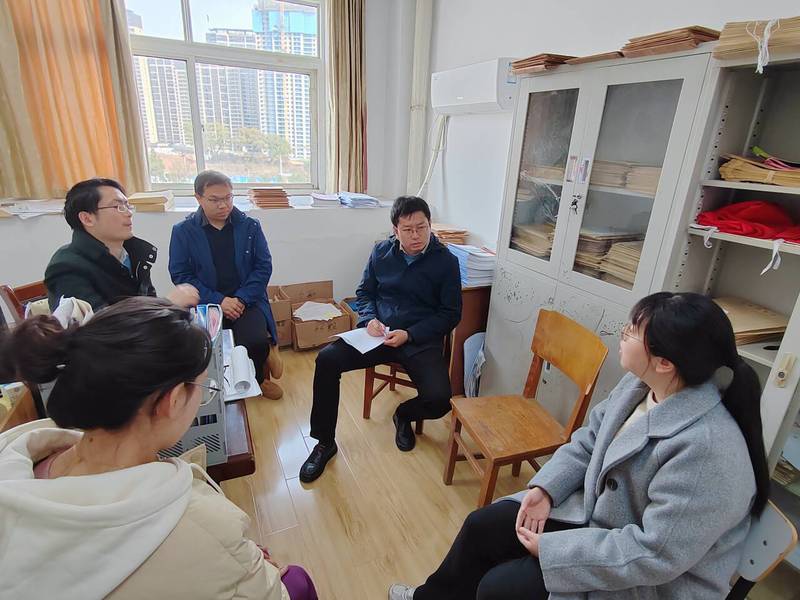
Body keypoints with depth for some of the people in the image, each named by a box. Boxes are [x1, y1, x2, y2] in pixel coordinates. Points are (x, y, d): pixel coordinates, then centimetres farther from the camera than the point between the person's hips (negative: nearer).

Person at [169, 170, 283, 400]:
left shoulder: (250, 226, 4)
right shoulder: (183, 231, 1)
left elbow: (263, 267, 1)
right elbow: (180, 275, -2)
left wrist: (241, 299, -13)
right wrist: (218, 301, -14)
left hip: (246, 301, 0)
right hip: (205, 304, 1)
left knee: (255, 342, -29)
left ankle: (257, 377, 9)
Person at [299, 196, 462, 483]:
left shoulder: (446, 262, -4)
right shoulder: (381, 252, 4)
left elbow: (450, 314, -2)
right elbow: (364, 293, 15)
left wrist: (409, 335, -14)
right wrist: (370, 319, -7)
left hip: (420, 340, -2)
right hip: (379, 333, 3)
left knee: (438, 400, -25)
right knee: (327, 359, -20)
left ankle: (404, 415, 15)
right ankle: (325, 443, -1)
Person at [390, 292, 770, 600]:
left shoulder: (707, 448, -34)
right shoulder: (640, 385, -9)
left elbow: (655, 554, -30)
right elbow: (588, 440, 2)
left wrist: (551, 549, -23)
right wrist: (545, 488, -10)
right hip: (594, 510, 7)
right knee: (482, 526, 6)